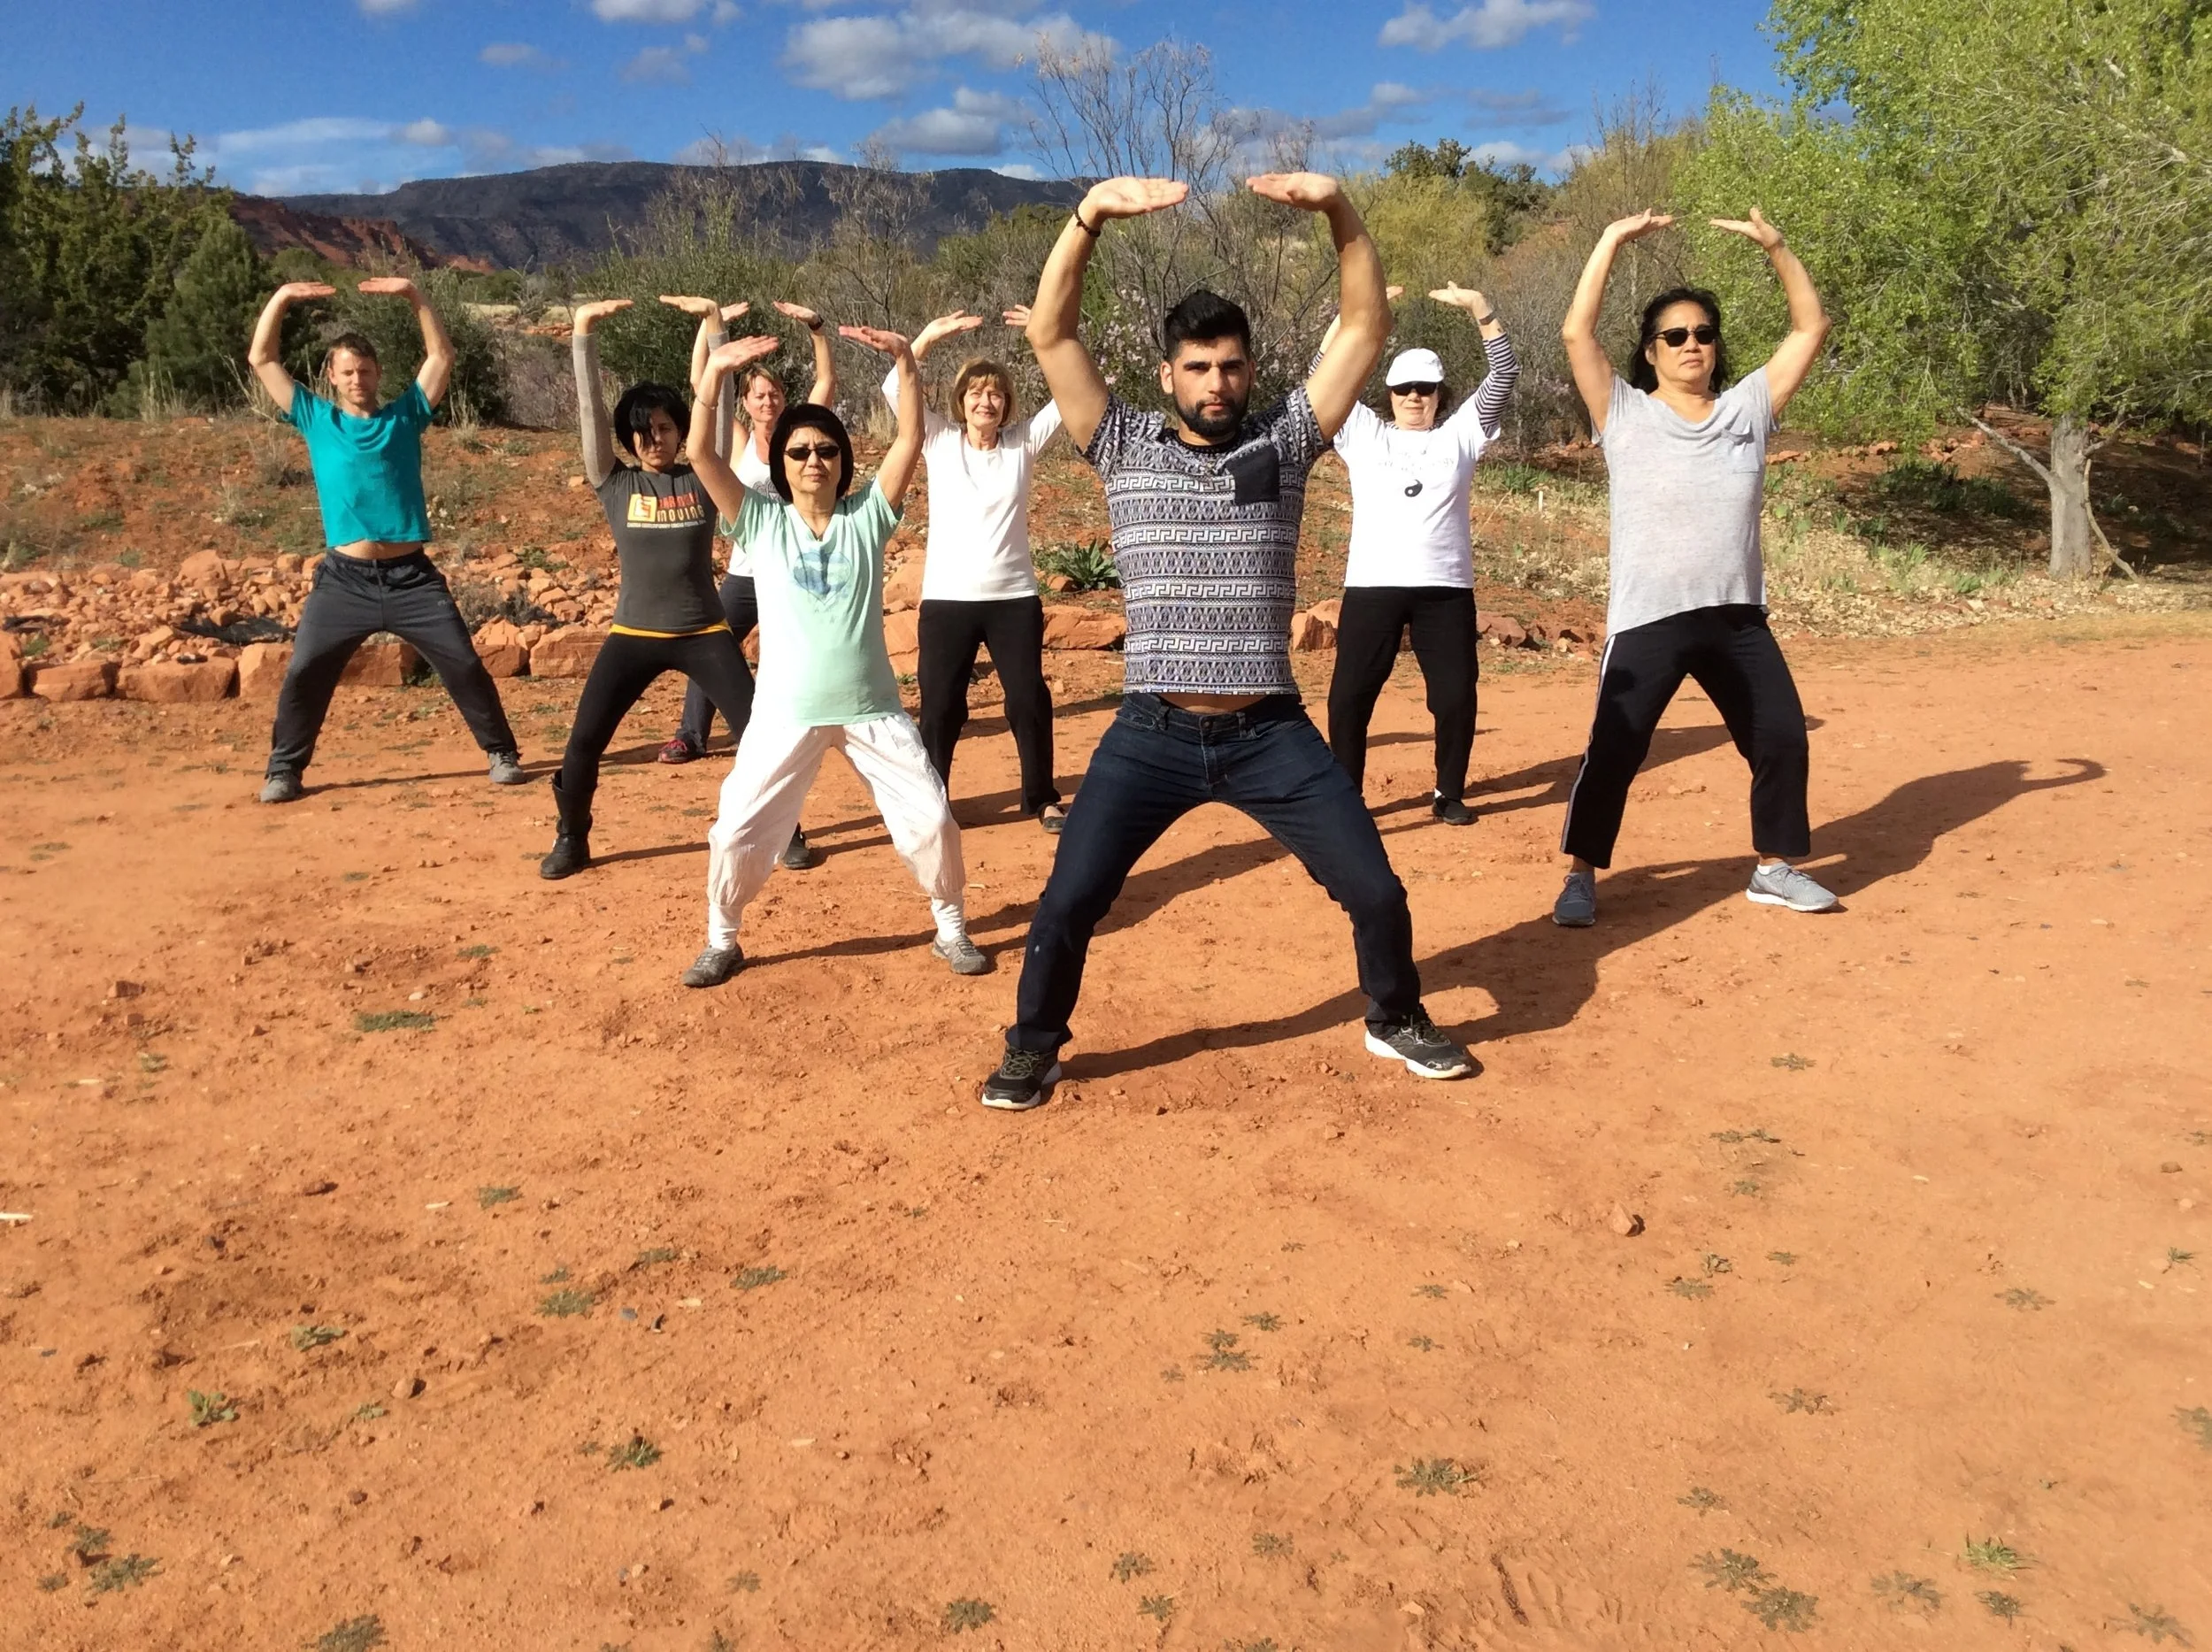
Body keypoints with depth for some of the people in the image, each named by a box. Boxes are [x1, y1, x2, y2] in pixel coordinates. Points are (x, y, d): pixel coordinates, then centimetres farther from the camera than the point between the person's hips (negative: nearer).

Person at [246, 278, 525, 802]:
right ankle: (284, 770, 14)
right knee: (303, 674, 0)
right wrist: (281, 298, 1)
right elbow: (261, 359, 9)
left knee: (465, 666, -1)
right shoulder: (316, 419, 10)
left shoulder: (405, 416, 8)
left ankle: (502, 754, 13)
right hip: (344, 580, 1)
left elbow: (442, 355, 5)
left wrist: (414, 295, -3)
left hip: (411, 577, 0)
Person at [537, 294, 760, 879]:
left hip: (704, 632, -1)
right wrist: (584, 331, -13)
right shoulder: (614, 485, 1)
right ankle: (571, 841, 18)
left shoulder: (702, 479, 0)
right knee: (584, 740, -2)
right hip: (633, 634, 1)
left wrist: (713, 322, -13)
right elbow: (589, 408, -5)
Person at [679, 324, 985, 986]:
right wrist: (715, 372, -23)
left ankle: (951, 928, 25)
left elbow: (911, 440, -9)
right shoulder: (760, 519, 0)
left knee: (931, 818, 2)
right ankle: (721, 940, 26)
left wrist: (905, 360, -21)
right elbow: (700, 453, -10)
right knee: (738, 832, 2)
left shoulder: (867, 514, 1)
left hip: (871, 707, 0)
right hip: (786, 712, 0)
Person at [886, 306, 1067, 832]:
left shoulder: (1023, 441, 3)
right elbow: (894, 391, -9)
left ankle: (1042, 797, 20)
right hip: (947, 599, -1)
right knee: (940, 706, 3)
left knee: (1030, 700, 4)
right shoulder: (939, 440, 2)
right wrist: (929, 335, -17)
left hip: (1014, 597, 1)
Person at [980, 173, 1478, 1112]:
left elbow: (1366, 327, -2)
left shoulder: (1285, 441, 4)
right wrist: (1091, 215, -19)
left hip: (1271, 733, 1)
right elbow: (1050, 335, -6)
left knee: (1375, 890, 5)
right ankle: (1033, 1050, 22)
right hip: (1153, 734, -1)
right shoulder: (1124, 448, 3)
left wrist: (1336, 209, -14)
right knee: (1067, 901, -2)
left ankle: (1396, 1021, 33)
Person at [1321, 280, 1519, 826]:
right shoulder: (1364, 435, 11)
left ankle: (1449, 794, 17)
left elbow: (1504, 375, 3)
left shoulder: (1459, 436, 12)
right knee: (1349, 696, -2)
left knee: (1456, 697, 0)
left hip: (1445, 588, 1)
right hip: (1372, 586, 0)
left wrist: (1480, 308, -9)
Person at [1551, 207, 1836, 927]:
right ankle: (1581, 875, 12)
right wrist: (1612, 241, -13)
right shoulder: (1625, 414, -2)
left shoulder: (1747, 407, 7)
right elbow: (1576, 334, -12)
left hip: (1738, 617, 4)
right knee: (1614, 751, -4)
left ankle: (1775, 867, 27)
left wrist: (1774, 245, -1)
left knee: (1783, 739, 9)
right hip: (1648, 620, -4)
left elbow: (1811, 327, 7)